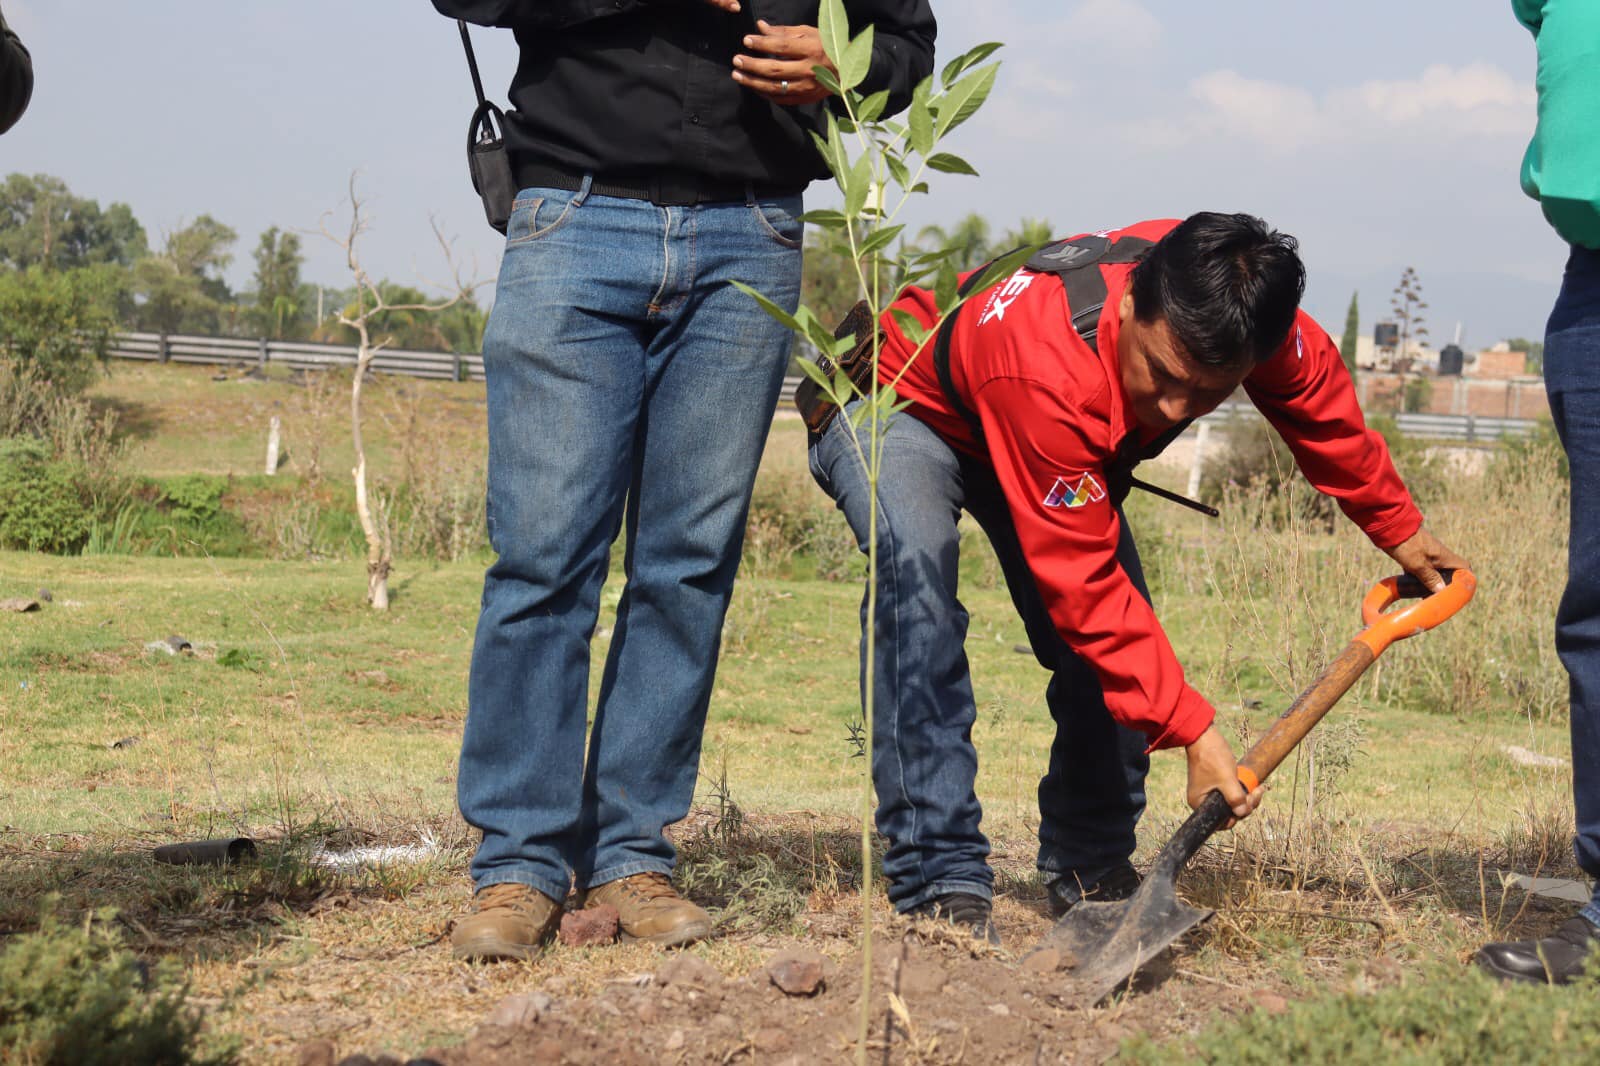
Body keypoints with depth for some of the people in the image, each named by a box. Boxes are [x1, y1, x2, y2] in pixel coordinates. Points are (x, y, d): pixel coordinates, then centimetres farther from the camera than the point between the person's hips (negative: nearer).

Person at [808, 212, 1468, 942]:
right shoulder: (1045, 371, -46)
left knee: (1116, 636, -9)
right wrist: (1192, 731, -41)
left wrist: (1398, 527, 11)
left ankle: (1090, 871, 9)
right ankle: (940, 878, -34)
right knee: (917, 568, -35)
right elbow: (1081, 580, -40)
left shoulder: (1241, 313, -27)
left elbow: (1322, 406, -3)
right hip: (895, 407, -6)